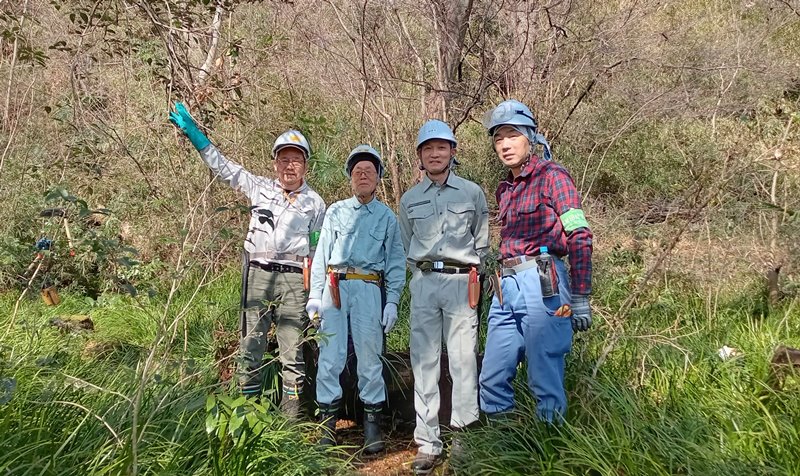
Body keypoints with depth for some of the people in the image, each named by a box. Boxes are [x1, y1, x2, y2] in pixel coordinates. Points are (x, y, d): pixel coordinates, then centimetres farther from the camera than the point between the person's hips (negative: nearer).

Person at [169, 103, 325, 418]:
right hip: (257, 274, 1)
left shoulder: (315, 203, 8)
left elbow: (319, 249, 11)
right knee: (251, 342, 4)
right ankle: (249, 400, 15)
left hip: (293, 279, -1)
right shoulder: (260, 188, 10)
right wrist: (191, 130, 7)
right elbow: (221, 165, 11)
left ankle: (291, 404, 12)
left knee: (292, 346, 3)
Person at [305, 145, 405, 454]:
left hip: (369, 289, -1)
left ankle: (372, 422, 12)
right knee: (330, 356, 0)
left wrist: (392, 301, -2)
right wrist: (315, 295, 3)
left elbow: (396, 263, 8)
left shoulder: (388, 217, 11)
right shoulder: (336, 212, 14)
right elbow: (321, 255, 11)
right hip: (334, 287, 1)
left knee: (369, 356, 1)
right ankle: (328, 422, 11)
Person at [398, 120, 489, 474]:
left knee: (463, 359, -3)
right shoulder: (409, 199, 12)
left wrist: (471, 274, 8)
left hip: (460, 281, -2)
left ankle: (463, 435, 8)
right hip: (423, 283, 2)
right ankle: (427, 442, 7)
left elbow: (481, 242, 13)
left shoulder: (472, 193, 7)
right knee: (424, 362, 1)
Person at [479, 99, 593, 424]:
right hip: (506, 287, 7)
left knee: (545, 379, -1)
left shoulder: (551, 176, -1)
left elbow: (580, 238, -8)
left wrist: (579, 298, -13)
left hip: (541, 283, -7)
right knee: (492, 378, 9)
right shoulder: (505, 189, 20)